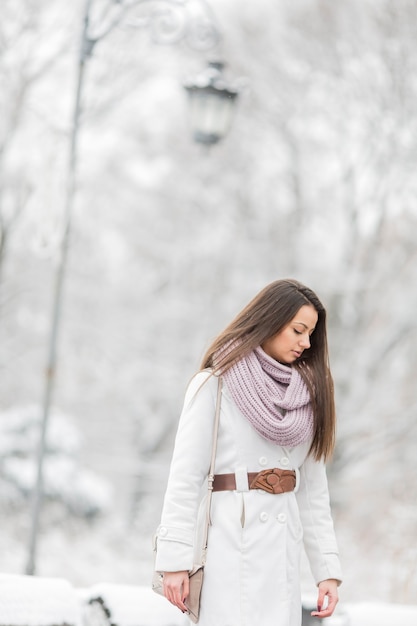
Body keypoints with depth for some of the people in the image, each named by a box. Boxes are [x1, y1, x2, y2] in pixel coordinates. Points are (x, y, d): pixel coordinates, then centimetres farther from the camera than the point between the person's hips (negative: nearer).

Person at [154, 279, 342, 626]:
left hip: (283, 546, 5)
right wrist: (175, 560, -12)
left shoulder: (307, 393, 14)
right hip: (231, 540, -5)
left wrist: (328, 569, 7)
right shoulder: (215, 385, -1)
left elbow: (313, 488, 13)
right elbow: (185, 477, -6)